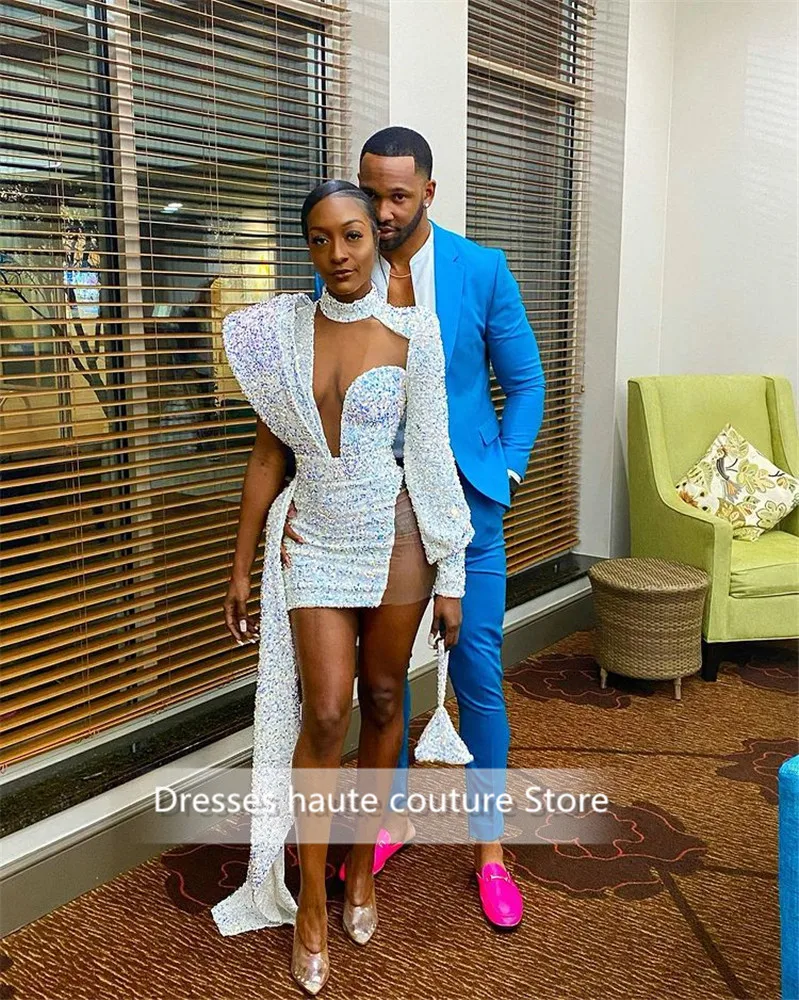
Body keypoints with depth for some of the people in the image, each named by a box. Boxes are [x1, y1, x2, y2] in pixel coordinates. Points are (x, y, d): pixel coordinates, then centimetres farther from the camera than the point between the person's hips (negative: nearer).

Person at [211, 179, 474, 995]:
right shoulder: (280, 330, 0)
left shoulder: (410, 334, -5)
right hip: (315, 540, 1)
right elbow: (268, 451, 4)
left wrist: (450, 575, -3)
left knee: (381, 703, 11)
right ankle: (309, 905, 14)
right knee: (324, 713, -4)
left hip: (396, 538, -1)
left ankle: (361, 866, 33)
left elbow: (432, 456, -3)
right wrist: (242, 566, 5)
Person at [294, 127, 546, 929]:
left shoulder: (481, 270, -4)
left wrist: (503, 474, -5)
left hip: (462, 500, -1)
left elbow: (524, 382, 4)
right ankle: (392, 815, 34)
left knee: (477, 673, 2)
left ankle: (489, 847, 19)